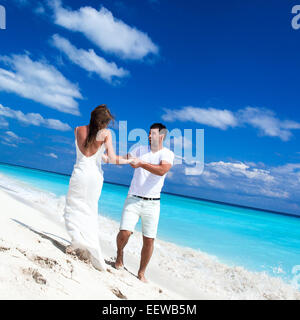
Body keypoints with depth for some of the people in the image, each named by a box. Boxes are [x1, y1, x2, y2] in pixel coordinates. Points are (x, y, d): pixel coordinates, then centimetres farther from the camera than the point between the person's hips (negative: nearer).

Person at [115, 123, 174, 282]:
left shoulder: (168, 154, -2)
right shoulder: (140, 149, 7)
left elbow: (162, 170, -21)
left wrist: (141, 163, -25)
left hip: (152, 203, -1)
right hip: (133, 199, 1)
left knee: (149, 240, 3)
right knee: (125, 232, -13)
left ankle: (141, 273, 23)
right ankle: (119, 255, 20)